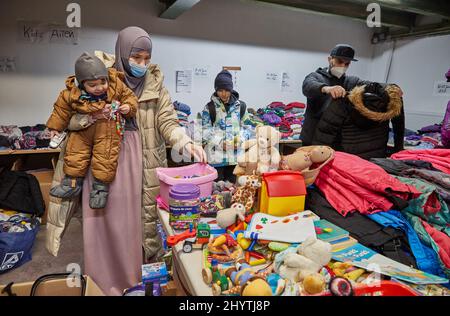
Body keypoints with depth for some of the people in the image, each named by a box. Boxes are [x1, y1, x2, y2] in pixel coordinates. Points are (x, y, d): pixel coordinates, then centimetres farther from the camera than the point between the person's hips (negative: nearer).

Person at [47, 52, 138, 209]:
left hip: (107, 132, -2)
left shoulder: (116, 85, -12)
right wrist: (55, 127, 12)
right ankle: (72, 183, 19)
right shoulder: (72, 93, -8)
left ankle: (101, 187, 6)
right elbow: (62, 110, 7)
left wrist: (128, 107, -20)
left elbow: (129, 96, 1)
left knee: (105, 158, -7)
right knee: (75, 154, 4)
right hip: (82, 131, 3)